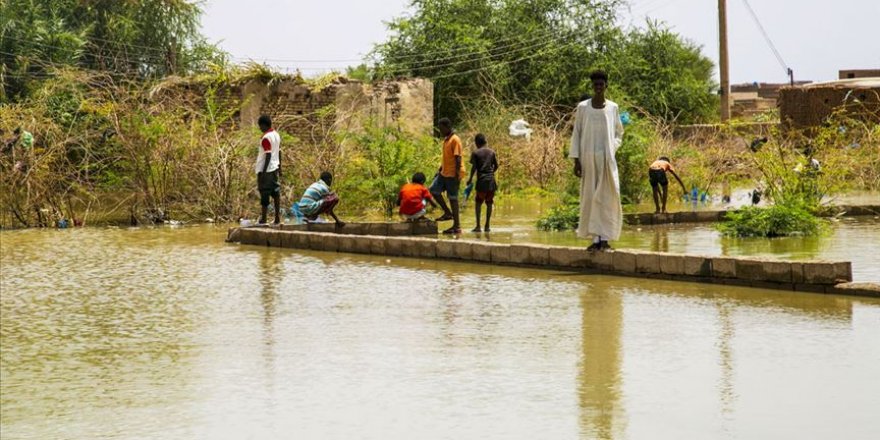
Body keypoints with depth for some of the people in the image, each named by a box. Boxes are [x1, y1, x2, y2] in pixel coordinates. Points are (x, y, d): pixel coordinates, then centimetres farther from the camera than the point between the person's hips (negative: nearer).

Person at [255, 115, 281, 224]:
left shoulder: (266, 138, -16)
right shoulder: (276, 135, 10)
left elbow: (268, 155, -20)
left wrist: (263, 172, -20)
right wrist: (279, 167, 24)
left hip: (266, 169, -8)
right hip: (275, 168, 8)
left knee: (264, 195, -5)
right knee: (275, 192, 10)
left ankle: (263, 219, -4)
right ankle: (277, 218, 11)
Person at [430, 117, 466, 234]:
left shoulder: (455, 140, -14)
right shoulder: (445, 140, 14)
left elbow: (458, 158, -19)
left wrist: (457, 174, -24)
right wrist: (440, 170, 20)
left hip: (453, 174, -9)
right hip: (444, 173, 9)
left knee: (453, 198, -5)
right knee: (434, 190, 5)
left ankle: (457, 226, -1)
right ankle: (447, 213, 15)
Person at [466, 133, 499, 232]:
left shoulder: (475, 153, -2)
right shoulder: (491, 152, 8)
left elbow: (474, 167, -8)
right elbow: (496, 166, 11)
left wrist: (470, 178, 3)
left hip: (481, 180, -3)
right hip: (491, 180, 3)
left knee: (478, 203, 5)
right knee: (489, 203, 7)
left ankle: (478, 226, -4)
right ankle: (487, 226, 5)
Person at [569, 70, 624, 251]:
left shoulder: (612, 107, 7)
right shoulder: (583, 107, 2)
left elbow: (619, 133, 17)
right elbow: (576, 133, 3)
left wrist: (612, 148, -1)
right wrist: (576, 160, -3)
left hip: (607, 159, 1)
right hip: (588, 158, -1)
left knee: (607, 196, -3)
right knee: (591, 197, 0)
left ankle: (605, 238, 0)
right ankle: (596, 238, 3)